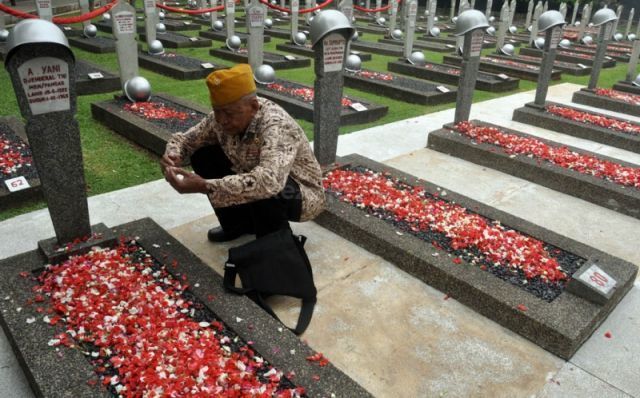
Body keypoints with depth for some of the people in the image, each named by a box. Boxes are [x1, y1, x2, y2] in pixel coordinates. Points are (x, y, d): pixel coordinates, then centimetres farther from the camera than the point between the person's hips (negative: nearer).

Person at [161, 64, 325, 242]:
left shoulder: (276, 125, -35)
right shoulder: (222, 117, -14)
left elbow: (269, 181, -52)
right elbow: (183, 138, 0)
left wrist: (205, 187, -52)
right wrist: (172, 157, -24)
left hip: (303, 195, -6)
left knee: (261, 189, -39)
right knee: (202, 155, -5)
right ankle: (239, 223, 10)